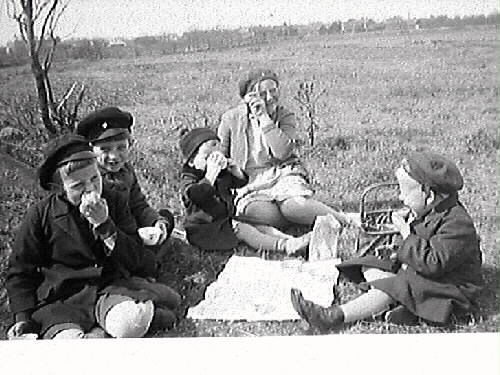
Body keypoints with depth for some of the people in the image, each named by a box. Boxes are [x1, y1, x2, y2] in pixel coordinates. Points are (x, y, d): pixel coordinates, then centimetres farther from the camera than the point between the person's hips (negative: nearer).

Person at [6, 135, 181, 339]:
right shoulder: (40, 214, 1)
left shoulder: (115, 202, 5)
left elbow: (137, 260, 1)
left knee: (133, 324, -33)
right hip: (62, 298, -1)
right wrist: (23, 317, -2)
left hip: (111, 287, 1)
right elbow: (20, 271, 10)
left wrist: (105, 225, -12)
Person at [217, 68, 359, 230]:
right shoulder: (231, 118, 6)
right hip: (250, 184, 0)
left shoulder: (285, 116, 6)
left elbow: (283, 152, -13)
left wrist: (264, 118, -13)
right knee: (268, 216, -34)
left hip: (283, 174, 0)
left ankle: (347, 220, -25)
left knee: (295, 205, -35)